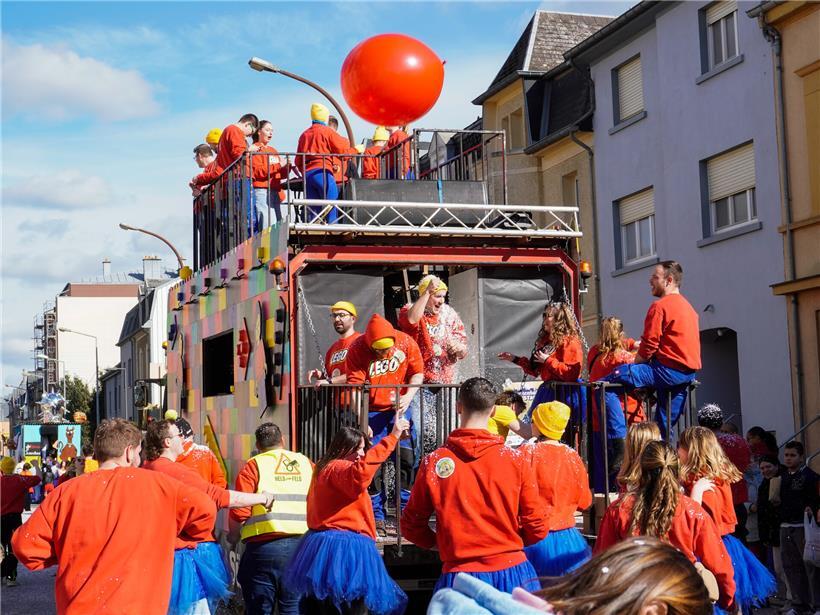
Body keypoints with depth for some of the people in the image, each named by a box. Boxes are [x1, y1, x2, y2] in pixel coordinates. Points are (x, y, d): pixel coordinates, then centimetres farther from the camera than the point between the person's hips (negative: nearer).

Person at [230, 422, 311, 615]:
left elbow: (239, 512, -7)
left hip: (264, 546, -3)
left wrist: (233, 537, 10)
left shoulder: (254, 465, 2)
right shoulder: (306, 463, 11)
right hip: (302, 545, 3)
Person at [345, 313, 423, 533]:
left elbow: (418, 372, 3)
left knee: (407, 458, -4)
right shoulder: (357, 350, -15)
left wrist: (409, 396, -13)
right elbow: (355, 388, -17)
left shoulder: (406, 342, -9)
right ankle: (377, 517, 4)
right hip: (372, 411, -2)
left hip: (400, 408, 2)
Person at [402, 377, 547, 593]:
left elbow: (411, 526, 4)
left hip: (458, 574, -1)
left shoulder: (434, 462, -3)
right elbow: (537, 528, 1)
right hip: (511, 572, 1)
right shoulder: (517, 460, -3)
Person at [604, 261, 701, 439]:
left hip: (667, 370, -10)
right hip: (688, 372, 10)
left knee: (606, 384, -14)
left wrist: (634, 366, 2)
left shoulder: (660, 306, -10)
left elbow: (649, 346, -13)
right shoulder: (688, 306, 20)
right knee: (664, 427, 19)